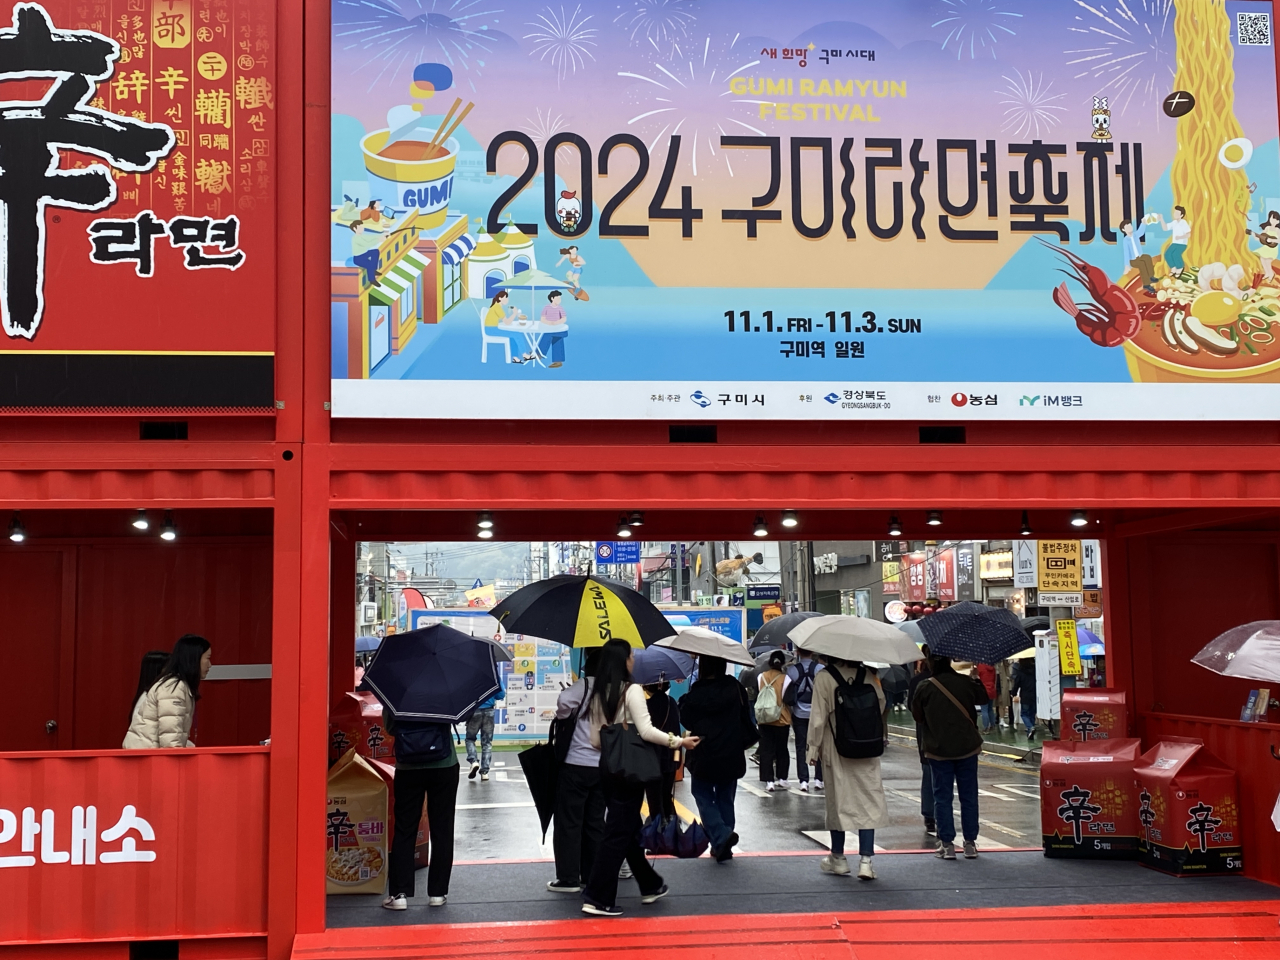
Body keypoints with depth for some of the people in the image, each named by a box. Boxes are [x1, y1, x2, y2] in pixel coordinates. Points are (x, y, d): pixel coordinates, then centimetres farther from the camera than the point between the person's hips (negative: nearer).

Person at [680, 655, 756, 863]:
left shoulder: (695, 694, -11)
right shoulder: (735, 688, -5)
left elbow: (686, 721, -2)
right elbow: (747, 718, 2)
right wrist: (744, 741, 16)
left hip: (703, 755, -3)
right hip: (731, 755, 3)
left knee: (704, 798, 9)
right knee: (725, 799, 14)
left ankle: (721, 835, -14)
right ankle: (723, 847, 15)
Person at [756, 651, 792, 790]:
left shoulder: (760, 678, -1)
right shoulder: (785, 679, -10)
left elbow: (756, 699, 7)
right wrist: (790, 717, 6)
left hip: (764, 721, 1)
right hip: (782, 721, -1)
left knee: (766, 751, 5)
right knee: (781, 750, 13)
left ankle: (768, 781, 0)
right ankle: (781, 779, 16)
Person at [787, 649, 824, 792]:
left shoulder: (791, 670, -4)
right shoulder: (821, 669, -6)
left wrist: (789, 715, 7)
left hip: (799, 714, 0)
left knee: (801, 747, 5)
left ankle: (803, 781, -1)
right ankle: (818, 779, 10)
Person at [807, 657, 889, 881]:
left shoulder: (824, 678, -11)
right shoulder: (868, 675, -4)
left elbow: (818, 718, -11)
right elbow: (882, 705, 5)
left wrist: (814, 749, -1)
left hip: (836, 750, -1)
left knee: (837, 801, 10)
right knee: (868, 801, 3)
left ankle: (838, 858, 21)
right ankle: (866, 859, -5)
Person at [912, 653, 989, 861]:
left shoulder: (924, 688, -11)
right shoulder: (966, 683, -7)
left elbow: (917, 715, 1)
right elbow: (983, 698, 13)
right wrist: (976, 679, 28)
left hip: (938, 750, -1)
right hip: (967, 747, 1)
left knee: (942, 797, 6)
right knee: (968, 796, 10)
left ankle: (947, 844, 4)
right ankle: (970, 842, 14)